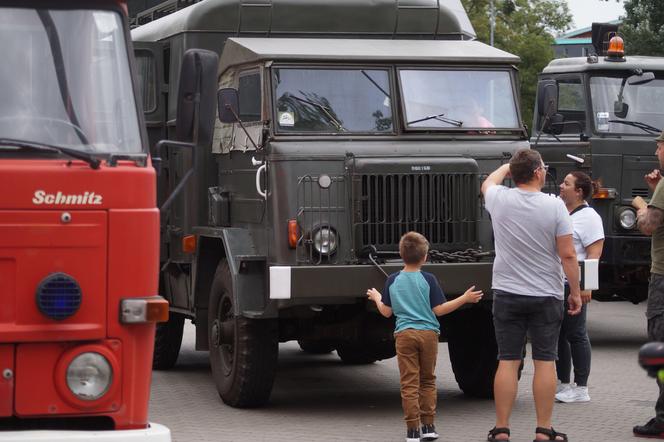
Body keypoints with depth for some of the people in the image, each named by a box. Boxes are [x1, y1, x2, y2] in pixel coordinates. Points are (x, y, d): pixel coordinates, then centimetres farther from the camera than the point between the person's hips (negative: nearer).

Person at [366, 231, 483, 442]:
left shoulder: (392, 280, 2)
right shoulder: (428, 279, -4)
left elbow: (386, 312, 7)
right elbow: (438, 309, -5)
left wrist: (376, 298, 27)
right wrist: (465, 298, 2)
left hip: (404, 334, 0)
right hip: (428, 333, 0)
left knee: (409, 383, 0)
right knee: (427, 380, 14)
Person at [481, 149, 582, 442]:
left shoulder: (500, 200, -4)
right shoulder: (554, 206, -11)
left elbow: (488, 182, 22)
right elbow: (568, 255, -10)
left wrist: (510, 164, 38)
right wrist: (575, 291, 0)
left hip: (507, 294, 2)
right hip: (546, 296, -2)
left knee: (507, 362, 4)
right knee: (545, 362, 3)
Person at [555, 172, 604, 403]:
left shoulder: (588, 217, -9)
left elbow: (594, 254, -16)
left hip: (573, 285, -8)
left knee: (575, 334, -3)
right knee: (558, 334, 11)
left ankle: (581, 389, 2)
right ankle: (563, 384, 20)